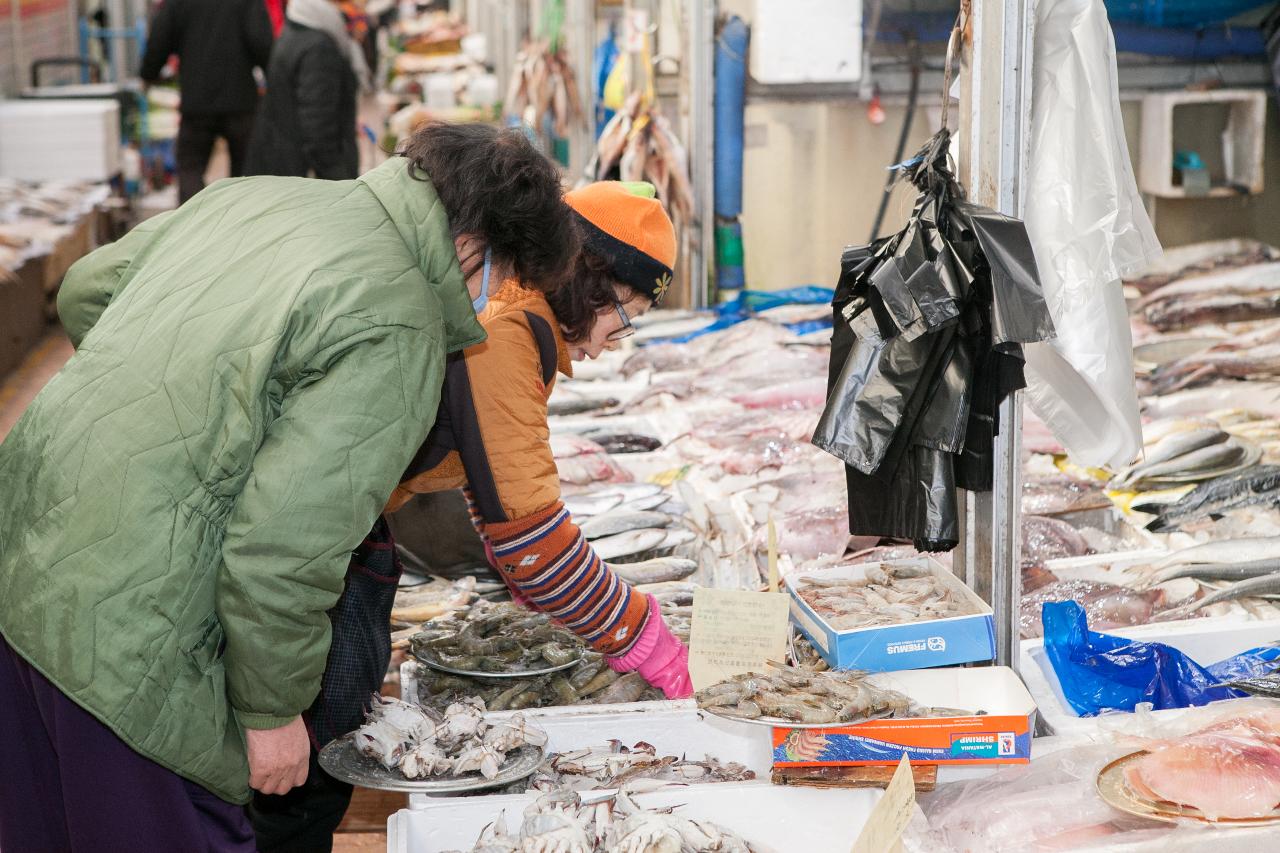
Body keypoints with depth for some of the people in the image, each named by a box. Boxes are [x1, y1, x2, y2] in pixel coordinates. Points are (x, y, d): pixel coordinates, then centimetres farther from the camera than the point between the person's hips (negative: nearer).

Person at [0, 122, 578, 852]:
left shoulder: (251, 196, 8)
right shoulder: (398, 332, -17)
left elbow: (86, 292, 20)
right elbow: (283, 548, -22)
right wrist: (273, 709, -8)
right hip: (122, 639, -9)